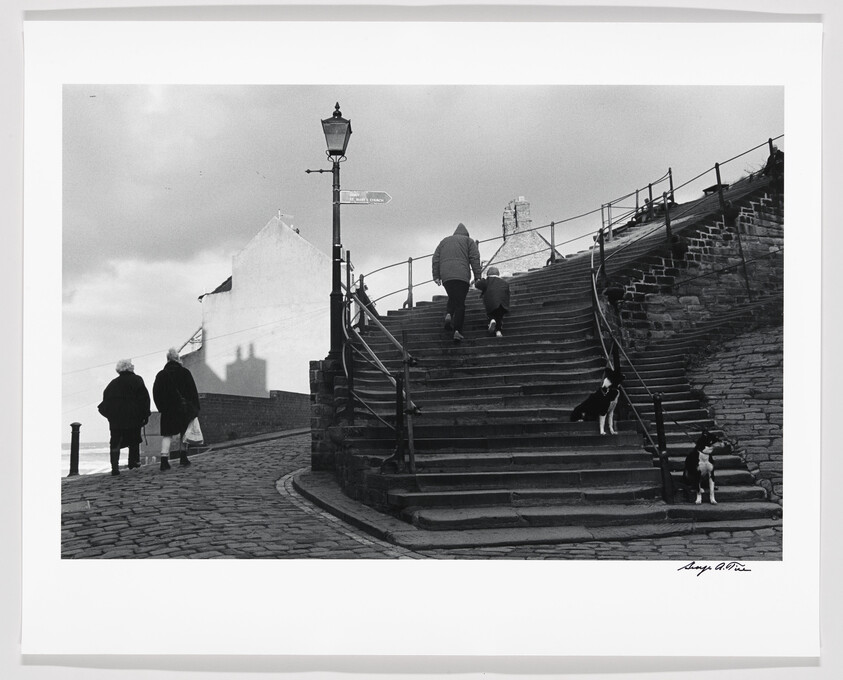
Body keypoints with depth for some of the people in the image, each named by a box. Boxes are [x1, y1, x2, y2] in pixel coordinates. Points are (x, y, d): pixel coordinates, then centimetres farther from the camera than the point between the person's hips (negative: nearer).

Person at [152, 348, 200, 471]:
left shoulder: (161, 374, 3)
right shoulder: (184, 372, -4)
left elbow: (156, 393, 5)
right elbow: (193, 391, -4)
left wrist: (162, 408, 13)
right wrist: (196, 408, 1)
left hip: (167, 410, 1)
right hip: (183, 408, -1)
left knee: (167, 434, 1)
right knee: (184, 433, 15)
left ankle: (164, 459, -13)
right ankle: (183, 456, 16)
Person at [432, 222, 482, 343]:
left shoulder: (444, 241, 25)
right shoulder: (468, 241, 14)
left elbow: (436, 258, 15)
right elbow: (475, 258, 2)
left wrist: (436, 276, 11)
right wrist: (477, 276, -1)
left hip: (446, 276, 3)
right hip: (462, 275, -3)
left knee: (452, 298, 22)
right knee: (460, 303, -2)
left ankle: (449, 314, -7)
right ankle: (457, 330, -13)